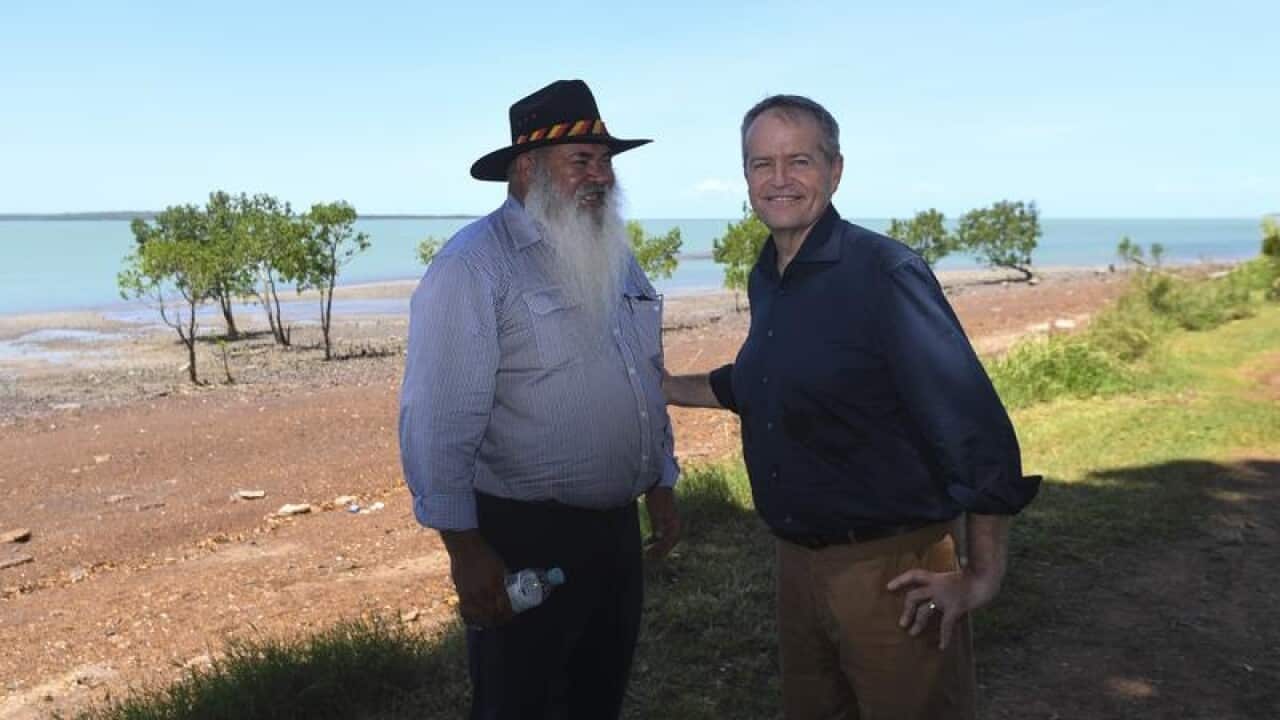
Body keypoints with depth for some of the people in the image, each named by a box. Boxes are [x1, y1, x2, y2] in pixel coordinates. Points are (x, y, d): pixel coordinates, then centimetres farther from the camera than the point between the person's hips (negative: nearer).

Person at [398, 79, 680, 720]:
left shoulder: (615, 259, 10)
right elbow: (437, 422, -20)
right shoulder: (475, 265, -16)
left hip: (616, 528, 7)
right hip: (524, 537, -7)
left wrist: (660, 484, 17)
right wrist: (465, 547, -20)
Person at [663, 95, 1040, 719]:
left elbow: (977, 426, -21)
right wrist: (662, 387, 25)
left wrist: (981, 577, -19)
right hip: (797, 562, 7)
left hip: (891, 572, -7)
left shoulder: (884, 273, -18)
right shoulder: (764, 280, 5)